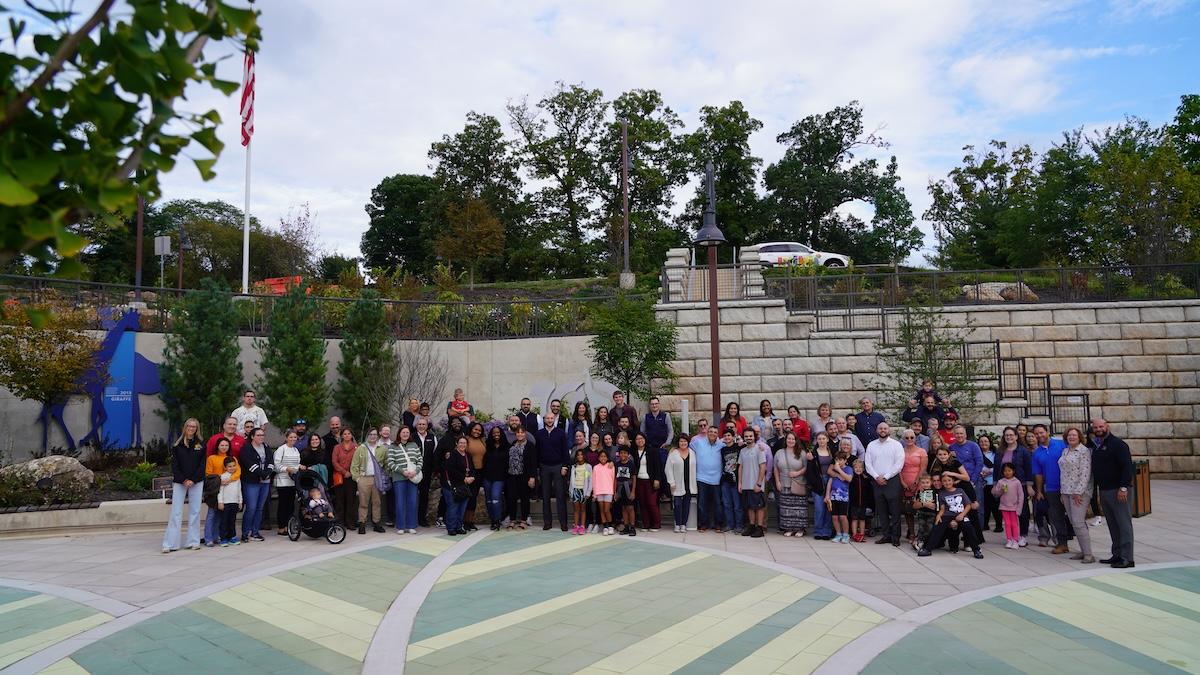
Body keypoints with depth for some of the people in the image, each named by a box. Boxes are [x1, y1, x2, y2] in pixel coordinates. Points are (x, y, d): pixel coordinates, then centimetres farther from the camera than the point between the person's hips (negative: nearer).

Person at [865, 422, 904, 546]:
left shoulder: (896, 445, 0)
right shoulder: (871, 445, 10)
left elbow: (899, 464, -7)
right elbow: (868, 464, 7)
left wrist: (885, 477, -10)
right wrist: (877, 477, -7)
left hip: (892, 481, -3)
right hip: (877, 481, 4)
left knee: (894, 510, -2)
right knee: (882, 510, 7)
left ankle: (895, 536, 4)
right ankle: (886, 534, 14)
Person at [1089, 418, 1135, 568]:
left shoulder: (1117, 444, -9)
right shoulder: (1095, 446, 15)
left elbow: (1127, 466, -16)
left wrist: (1123, 488, -22)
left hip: (1118, 490, -8)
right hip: (1103, 491, 8)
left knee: (1124, 524, -4)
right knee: (1112, 526, 12)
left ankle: (1127, 558, -3)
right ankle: (1117, 555, 18)